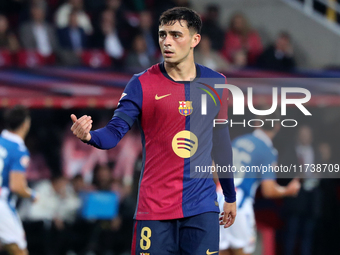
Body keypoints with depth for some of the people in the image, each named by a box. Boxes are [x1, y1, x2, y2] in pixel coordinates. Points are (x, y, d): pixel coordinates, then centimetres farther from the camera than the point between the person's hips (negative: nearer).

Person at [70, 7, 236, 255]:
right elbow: (115, 131, -10)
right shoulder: (142, 84, -2)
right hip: (155, 209, -2)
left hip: (202, 208, 2)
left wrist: (230, 196, 21)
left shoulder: (216, 83, 7)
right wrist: (90, 135, -32)